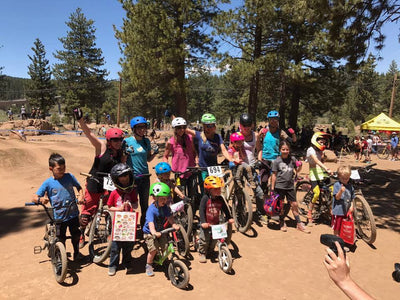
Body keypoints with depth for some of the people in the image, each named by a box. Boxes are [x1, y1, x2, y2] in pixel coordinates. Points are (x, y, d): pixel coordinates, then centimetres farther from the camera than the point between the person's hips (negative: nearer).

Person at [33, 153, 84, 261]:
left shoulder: (69, 177, -3)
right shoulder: (48, 183, -9)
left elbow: (79, 187, 11)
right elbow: (35, 198, -8)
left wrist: (81, 196, -9)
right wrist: (41, 199, -31)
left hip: (73, 214, 2)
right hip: (59, 217, -2)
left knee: (76, 235, 16)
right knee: (61, 239, 8)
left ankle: (76, 252, 41)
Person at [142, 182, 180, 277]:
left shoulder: (165, 207, -8)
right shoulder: (151, 210, -28)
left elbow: (169, 217, -16)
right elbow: (150, 222, -39)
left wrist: (174, 224, -35)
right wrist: (154, 232, -55)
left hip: (160, 230, 5)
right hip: (149, 232, -5)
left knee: (165, 246, -4)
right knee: (153, 249, -14)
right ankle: (149, 265, 11)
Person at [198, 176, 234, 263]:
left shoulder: (220, 199, -4)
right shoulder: (205, 198, -19)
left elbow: (225, 209, 5)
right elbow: (201, 210, -20)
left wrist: (229, 218, -3)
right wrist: (203, 222, -27)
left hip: (216, 224, 5)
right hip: (206, 224, -5)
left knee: (214, 240, 17)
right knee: (204, 239, 3)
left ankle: (210, 251, 40)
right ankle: (202, 253, 22)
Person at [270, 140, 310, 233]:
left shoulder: (292, 159, 2)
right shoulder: (276, 161, -6)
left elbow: (297, 171, 14)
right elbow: (274, 175, -3)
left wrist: (299, 165, -9)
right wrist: (272, 188, -4)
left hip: (290, 186, 3)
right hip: (279, 186, -2)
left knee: (294, 205, 6)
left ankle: (299, 224, 17)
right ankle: (282, 223, 26)